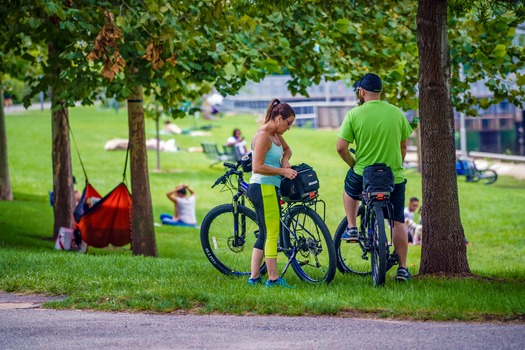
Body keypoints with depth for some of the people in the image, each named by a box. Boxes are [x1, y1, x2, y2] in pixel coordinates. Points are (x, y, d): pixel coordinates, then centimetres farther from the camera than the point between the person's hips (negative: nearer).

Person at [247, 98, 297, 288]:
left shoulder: (275, 134, 13)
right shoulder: (263, 136, -15)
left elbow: (287, 149, 33)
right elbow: (257, 167, -22)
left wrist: (285, 161, 11)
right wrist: (282, 171, -17)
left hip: (269, 189, 10)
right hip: (263, 188, -10)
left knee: (264, 234, 12)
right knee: (272, 234, -7)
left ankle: (254, 277, 15)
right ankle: (273, 279, -3)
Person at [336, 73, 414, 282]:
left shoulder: (354, 115, -10)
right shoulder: (397, 113, -2)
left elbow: (341, 148, -10)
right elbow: (403, 146, 7)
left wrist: (354, 164, 7)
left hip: (363, 175, -1)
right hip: (394, 177, 1)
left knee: (349, 188, 34)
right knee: (398, 222, 10)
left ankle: (351, 229, 24)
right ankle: (402, 268, 9)